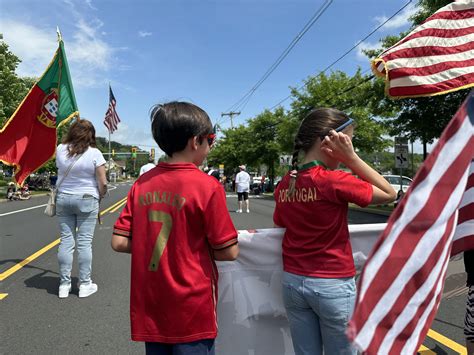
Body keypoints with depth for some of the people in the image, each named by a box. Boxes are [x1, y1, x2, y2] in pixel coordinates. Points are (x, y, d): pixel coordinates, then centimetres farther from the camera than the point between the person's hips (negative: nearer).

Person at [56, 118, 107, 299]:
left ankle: (64, 284, 17)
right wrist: (101, 195, 8)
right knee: (84, 242, 3)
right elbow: (103, 182, -13)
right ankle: (84, 284, 11)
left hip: (63, 199, 3)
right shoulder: (94, 153, -12)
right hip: (87, 200, -3)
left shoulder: (60, 150, -1)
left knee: (66, 241, 9)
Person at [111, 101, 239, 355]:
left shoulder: (142, 184, -4)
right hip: (192, 315, -4)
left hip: (150, 312, 5)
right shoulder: (207, 186, -17)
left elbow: (119, 242, -2)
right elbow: (228, 252, -13)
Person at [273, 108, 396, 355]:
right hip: (333, 285, -5)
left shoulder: (284, 185, -2)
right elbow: (389, 194, -7)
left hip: (293, 281, 5)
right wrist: (351, 158, -13)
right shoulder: (334, 181, -20)